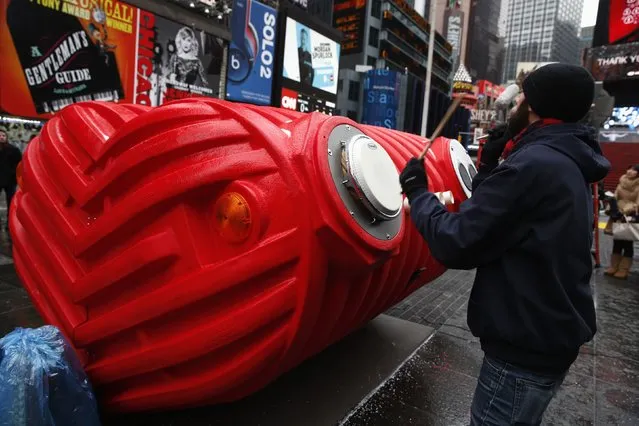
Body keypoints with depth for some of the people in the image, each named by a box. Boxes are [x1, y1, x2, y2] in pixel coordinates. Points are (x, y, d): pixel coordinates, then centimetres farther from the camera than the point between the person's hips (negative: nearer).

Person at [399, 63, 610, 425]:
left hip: (525, 347, -10)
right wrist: (490, 168, 1)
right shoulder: (567, 163, 9)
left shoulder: (533, 165, -25)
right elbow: (502, 220, 9)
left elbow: (456, 244, -25)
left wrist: (417, 191, -11)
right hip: (551, 337, 10)